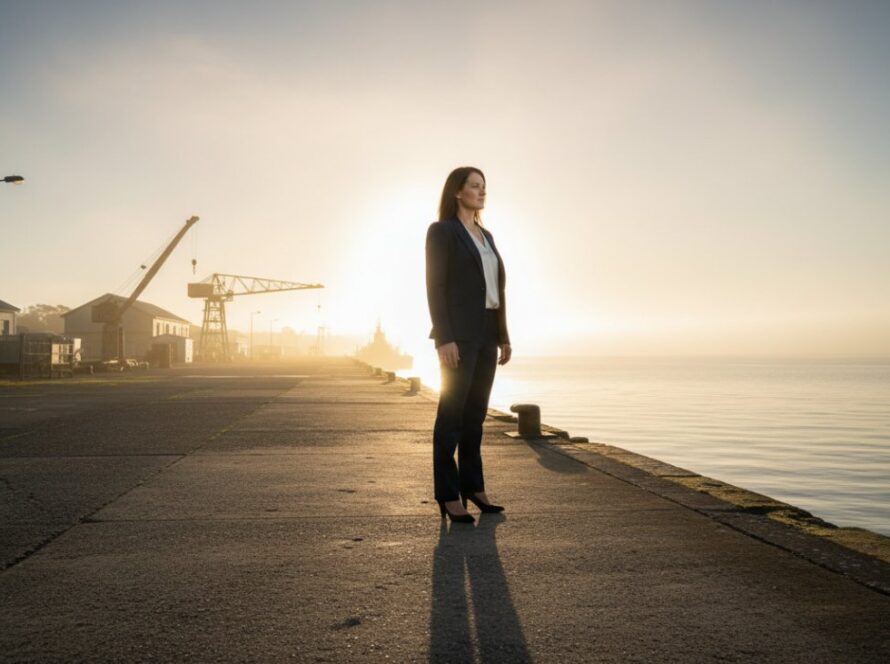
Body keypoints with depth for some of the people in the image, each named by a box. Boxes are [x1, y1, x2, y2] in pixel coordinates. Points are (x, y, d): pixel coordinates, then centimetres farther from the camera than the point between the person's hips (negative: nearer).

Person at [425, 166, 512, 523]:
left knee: (476, 412, 10)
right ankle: (448, 495, 0)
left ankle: (472, 485, 18)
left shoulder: (486, 236, 19)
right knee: (452, 413, -6)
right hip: (459, 333, -8)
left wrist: (503, 336, 14)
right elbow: (435, 287, -12)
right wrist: (444, 339, -20)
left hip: (486, 333, 8)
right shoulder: (441, 230, -5)